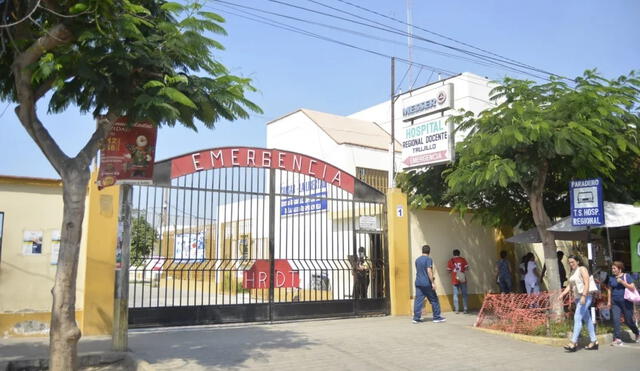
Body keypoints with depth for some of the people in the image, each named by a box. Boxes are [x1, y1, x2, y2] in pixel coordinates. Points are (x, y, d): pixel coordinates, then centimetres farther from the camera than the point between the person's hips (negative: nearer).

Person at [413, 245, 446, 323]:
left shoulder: (417, 260, 13)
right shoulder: (428, 259, -9)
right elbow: (429, 271, -18)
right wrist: (433, 282, -16)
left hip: (418, 283, 6)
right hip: (427, 283, -6)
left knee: (418, 300, 3)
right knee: (434, 300, 7)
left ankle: (416, 318, 0)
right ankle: (437, 317, 11)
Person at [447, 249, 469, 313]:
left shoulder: (450, 260, 3)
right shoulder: (463, 259, 1)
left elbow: (449, 270, 5)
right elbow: (467, 268, -3)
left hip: (454, 280, 1)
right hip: (462, 280, -1)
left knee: (455, 295, 5)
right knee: (464, 295, 6)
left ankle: (457, 310, 2)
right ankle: (465, 309, 3)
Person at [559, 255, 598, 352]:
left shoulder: (582, 269, -6)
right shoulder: (573, 272, 17)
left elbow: (587, 284, -16)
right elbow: (569, 286, 16)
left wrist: (583, 296, -25)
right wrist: (562, 294, 1)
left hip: (585, 297, -9)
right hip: (577, 298, 9)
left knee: (577, 318, -15)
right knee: (587, 319, 11)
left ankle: (574, 343, -17)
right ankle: (594, 342, 17)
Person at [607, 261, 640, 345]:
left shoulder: (626, 276, -4)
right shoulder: (611, 278, 7)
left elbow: (632, 288, -10)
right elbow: (609, 290, 14)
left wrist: (622, 282, -20)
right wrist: (609, 301, 11)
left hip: (626, 302, -3)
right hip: (615, 303, 3)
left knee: (628, 321, 5)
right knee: (615, 319, -10)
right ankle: (617, 339, -9)